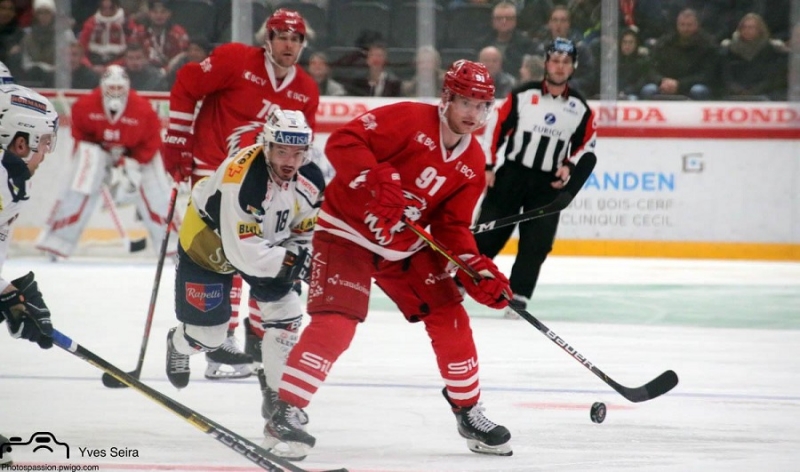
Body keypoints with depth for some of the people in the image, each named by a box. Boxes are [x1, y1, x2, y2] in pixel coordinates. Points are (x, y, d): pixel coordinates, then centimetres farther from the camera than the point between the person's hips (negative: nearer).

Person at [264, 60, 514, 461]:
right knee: (335, 322, -20)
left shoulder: (472, 163, 2)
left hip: (405, 246, 7)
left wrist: (479, 271, -13)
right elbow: (342, 142, -25)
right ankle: (285, 413, -15)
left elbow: (451, 228, 2)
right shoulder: (410, 119, -18)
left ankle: (469, 412, 19)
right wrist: (379, 180, -38)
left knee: (450, 318, 3)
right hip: (347, 231, -7)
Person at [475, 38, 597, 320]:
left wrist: (570, 167, -6)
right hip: (511, 175, -2)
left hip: (549, 184, 2)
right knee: (486, 234, -2)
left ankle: (518, 298, -2)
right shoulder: (522, 96, -5)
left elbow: (587, 146, 11)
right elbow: (495, 128, -2)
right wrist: (487, 166, -6)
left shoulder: (580, 108, 3)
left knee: (536, 244, -9)